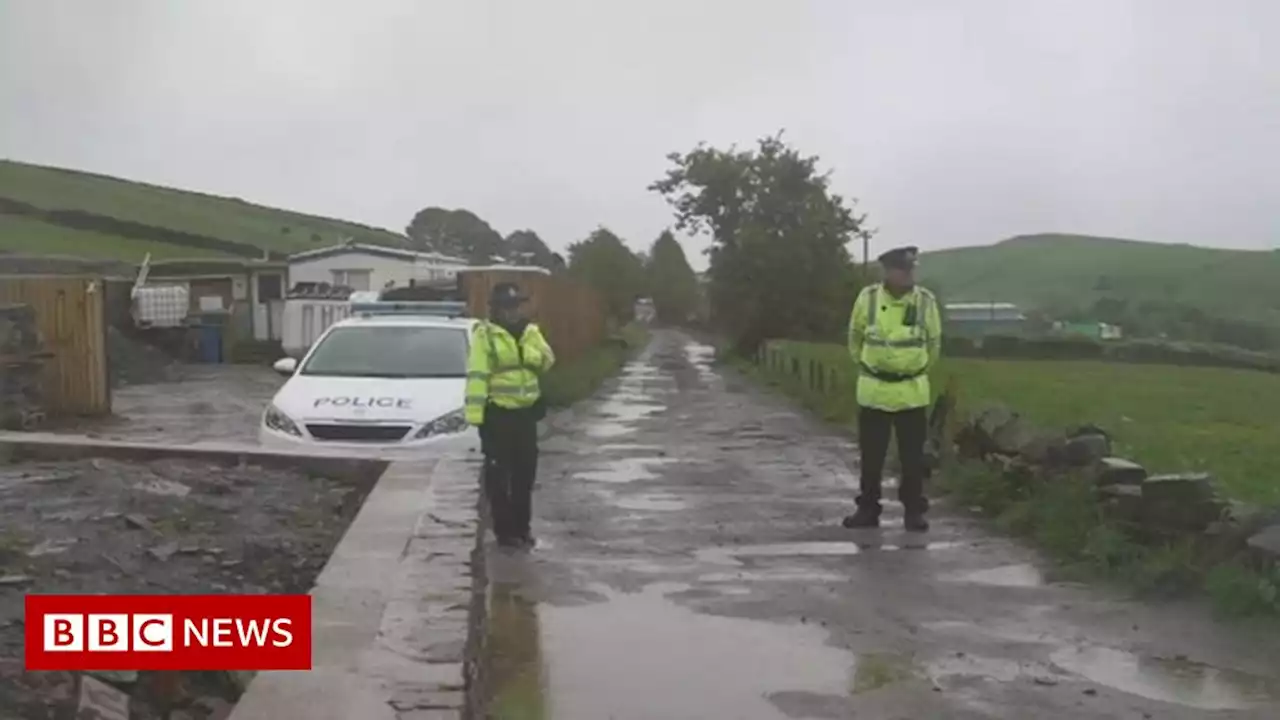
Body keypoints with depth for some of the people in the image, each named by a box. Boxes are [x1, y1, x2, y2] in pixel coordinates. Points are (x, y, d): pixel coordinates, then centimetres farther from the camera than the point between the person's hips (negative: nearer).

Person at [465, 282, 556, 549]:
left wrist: (530, 353, -7)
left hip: (526, 412, 6)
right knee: (498, 475, 1)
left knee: (525, 473, 13)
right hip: (498, 414, -6)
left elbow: (547, 361, 10)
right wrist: (475, 416, -20)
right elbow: (477, 377, -15)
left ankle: (522, 527, 26)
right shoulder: (485, 335, -9)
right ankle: (504, 530, 10)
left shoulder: (531, 331, 10)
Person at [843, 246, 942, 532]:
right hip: (873, 390, 0)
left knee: (912, 456, 5)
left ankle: (914, 510, 16)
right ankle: (867, 509, 18)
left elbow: (934, 343, 9)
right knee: (871, 455, 8)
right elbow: (855, 337, 9)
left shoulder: (926, 300, -6)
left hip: (912, 392, 0)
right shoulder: (867, 297, -7)